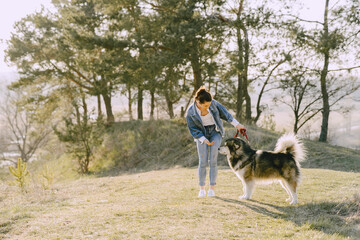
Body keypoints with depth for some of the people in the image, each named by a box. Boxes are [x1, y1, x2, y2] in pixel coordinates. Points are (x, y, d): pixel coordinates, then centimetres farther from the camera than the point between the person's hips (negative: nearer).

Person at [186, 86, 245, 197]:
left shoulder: (213, 103, -16)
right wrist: (205, 140, -19)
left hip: (215, 132, 0)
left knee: (213, 161, -8)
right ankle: (202, 188, 6)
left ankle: (212, 188, -2)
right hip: (201, 135, 0)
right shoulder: (191, 112, -18)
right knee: (203, 162, -6)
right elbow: (193, 130, -10)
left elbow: (224, 113, -1)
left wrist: (237, 124, 3)